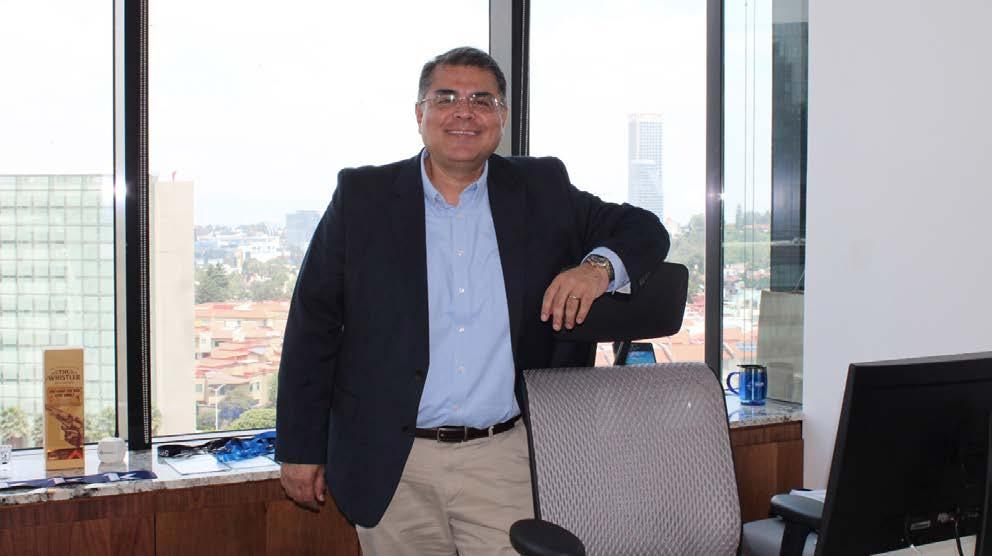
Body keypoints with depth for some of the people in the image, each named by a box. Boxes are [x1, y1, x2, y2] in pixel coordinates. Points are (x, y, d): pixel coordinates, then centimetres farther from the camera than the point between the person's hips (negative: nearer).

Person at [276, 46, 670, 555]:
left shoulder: (542, 191, 6)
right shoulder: (362, 196, 2)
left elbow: (645, 230, 10)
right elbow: (313, 326, 4)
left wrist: (598, 267, -14)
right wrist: (300, 448, 2)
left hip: (504, 461, 0)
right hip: (392, 466, 0)